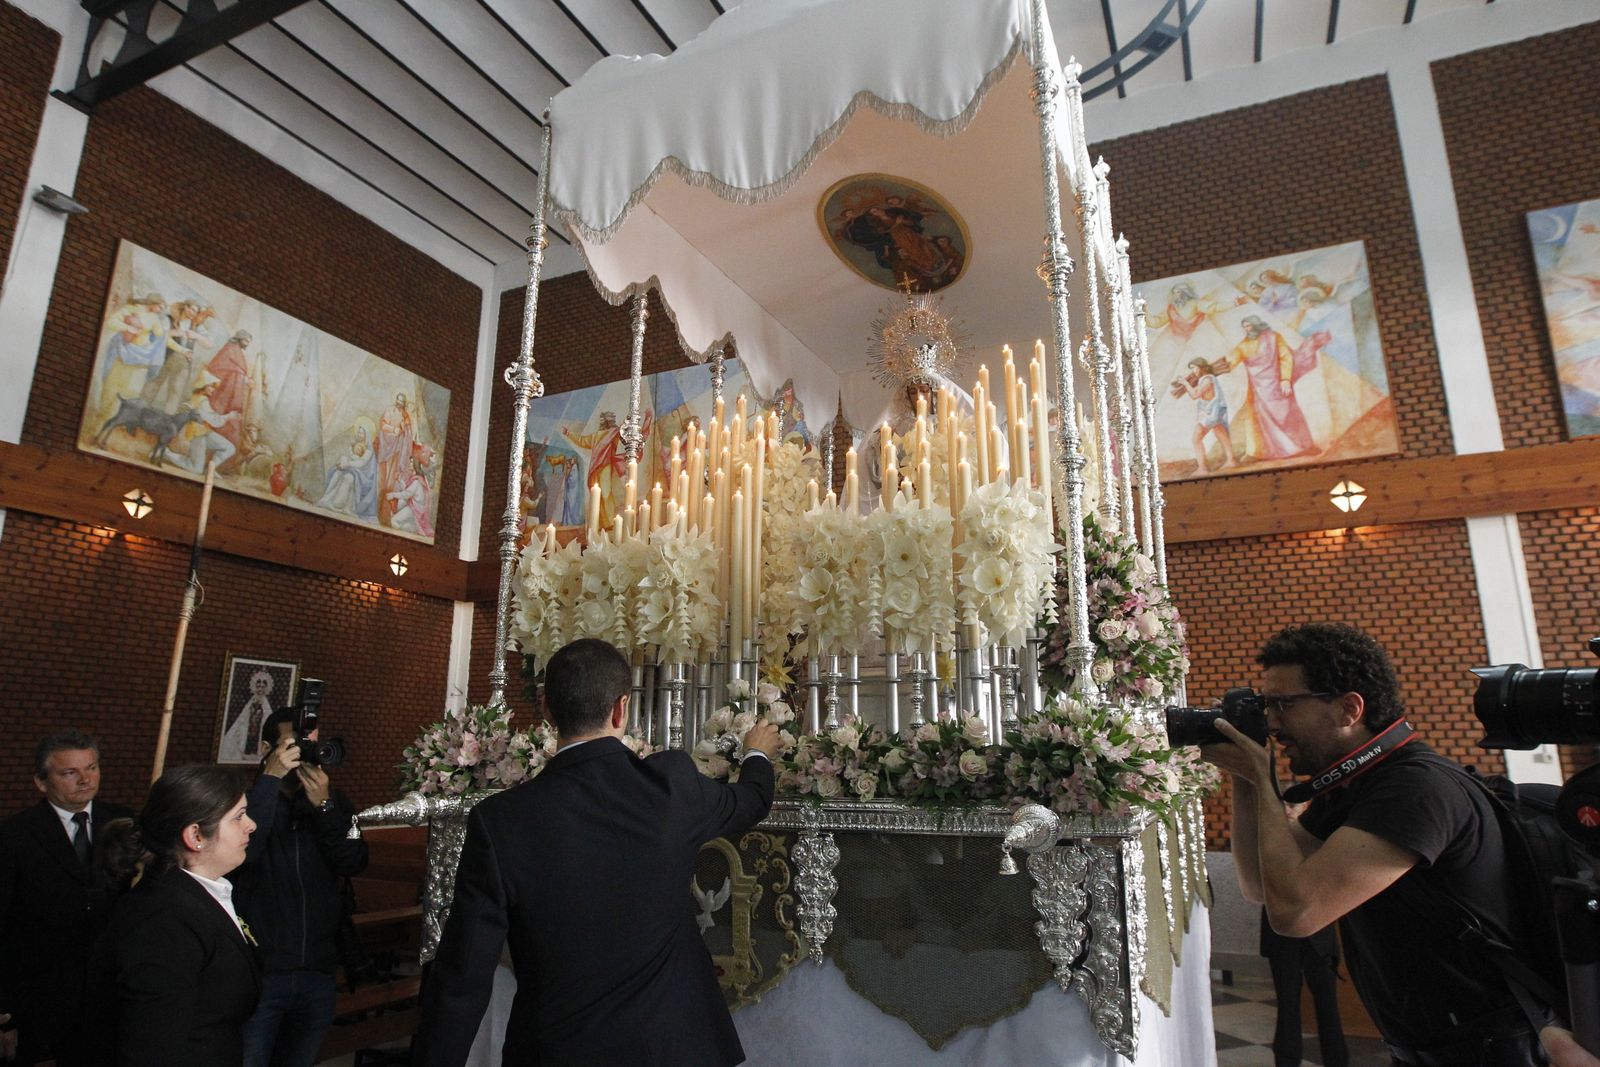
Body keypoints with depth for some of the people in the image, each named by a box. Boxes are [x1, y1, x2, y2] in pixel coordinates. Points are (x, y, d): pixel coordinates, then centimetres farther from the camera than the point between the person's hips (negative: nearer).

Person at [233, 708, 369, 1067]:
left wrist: (324, 805, -18)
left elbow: (354, 863, -8)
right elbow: (241, 851, -25)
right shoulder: (246, 798, -7)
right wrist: (271, 778, -24)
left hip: (318, 973, 4)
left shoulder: (334, 803, 4)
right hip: (258, 972, -4)